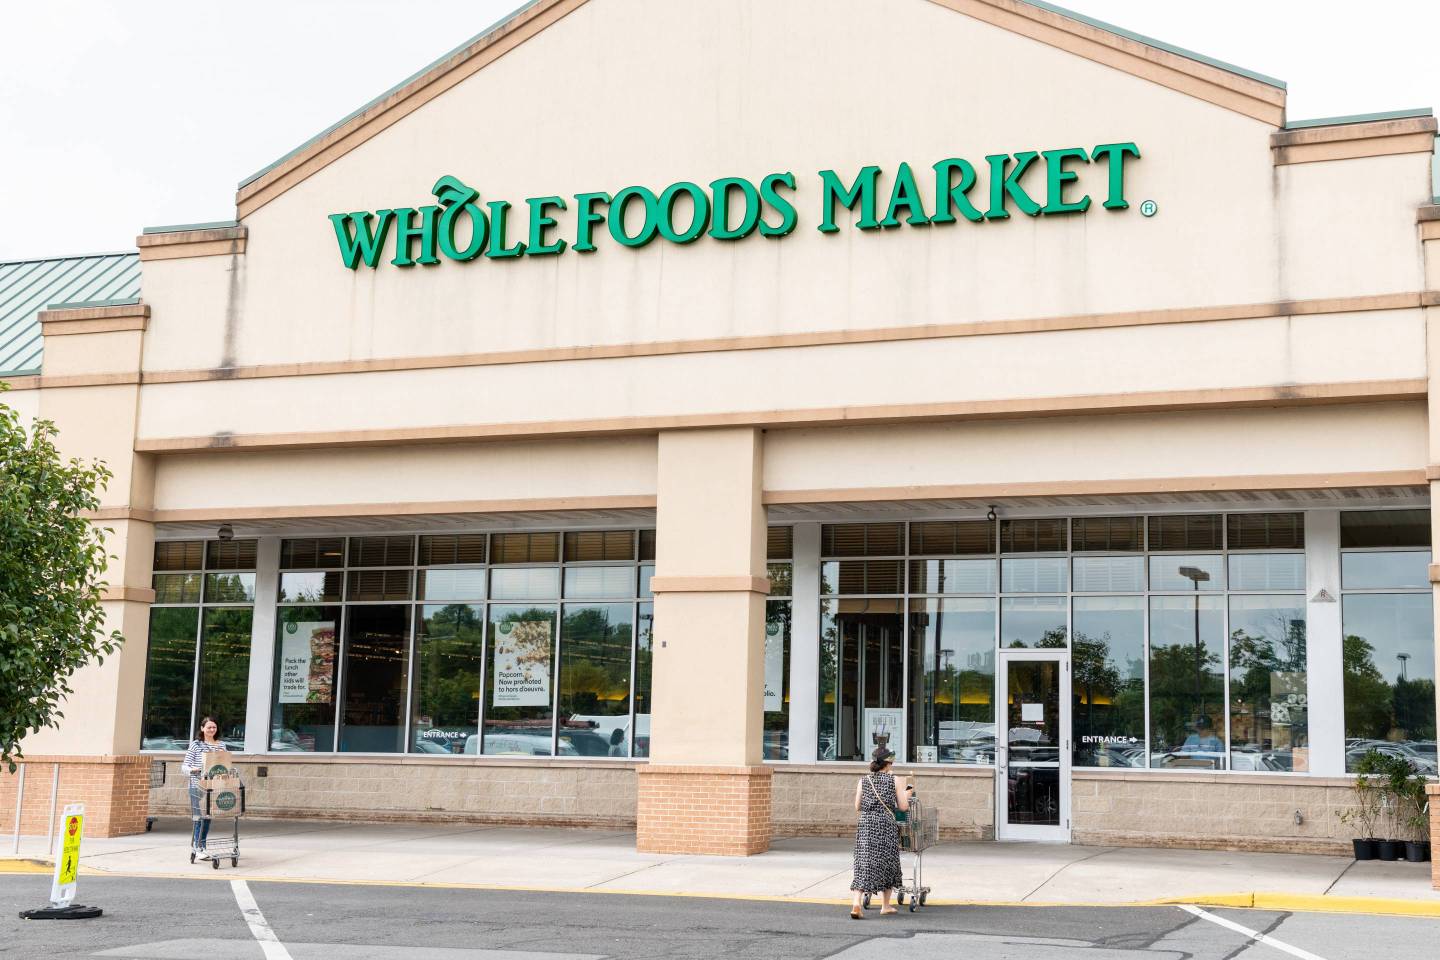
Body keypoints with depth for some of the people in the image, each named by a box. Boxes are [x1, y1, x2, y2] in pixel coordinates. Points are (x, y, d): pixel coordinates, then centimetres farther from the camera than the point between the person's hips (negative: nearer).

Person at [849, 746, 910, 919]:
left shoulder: (863, 781, 4)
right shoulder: (894, 781, -1)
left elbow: (857, 807, 5)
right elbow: (903, 807, -1)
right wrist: (907, 793, 16)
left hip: (866, 826, 1)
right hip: (886, 825, -1)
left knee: (864, 864, 0)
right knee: (887, 864, 14)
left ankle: (857, 902, -19)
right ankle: (885, 906, 24)